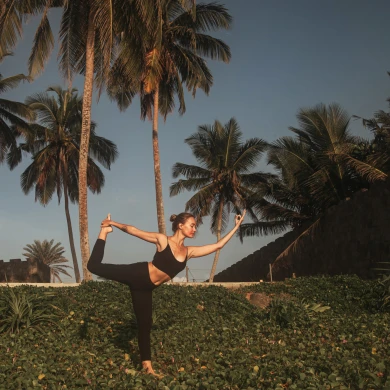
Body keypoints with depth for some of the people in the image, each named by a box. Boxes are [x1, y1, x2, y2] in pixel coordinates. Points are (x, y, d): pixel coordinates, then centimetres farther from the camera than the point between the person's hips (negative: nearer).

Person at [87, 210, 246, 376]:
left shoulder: (189, 252, 5)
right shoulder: (163, 240, -9)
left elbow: (217, 245, 7)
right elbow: (133, 230, -5)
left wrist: (236, 227, 6)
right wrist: (113, 223, -5)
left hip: (144, 287, 5)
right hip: (137, 274, -5)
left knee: (145, 324, 10)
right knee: (94, 266, -10)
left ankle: (147, 364, 23)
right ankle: (104, 232, 14)